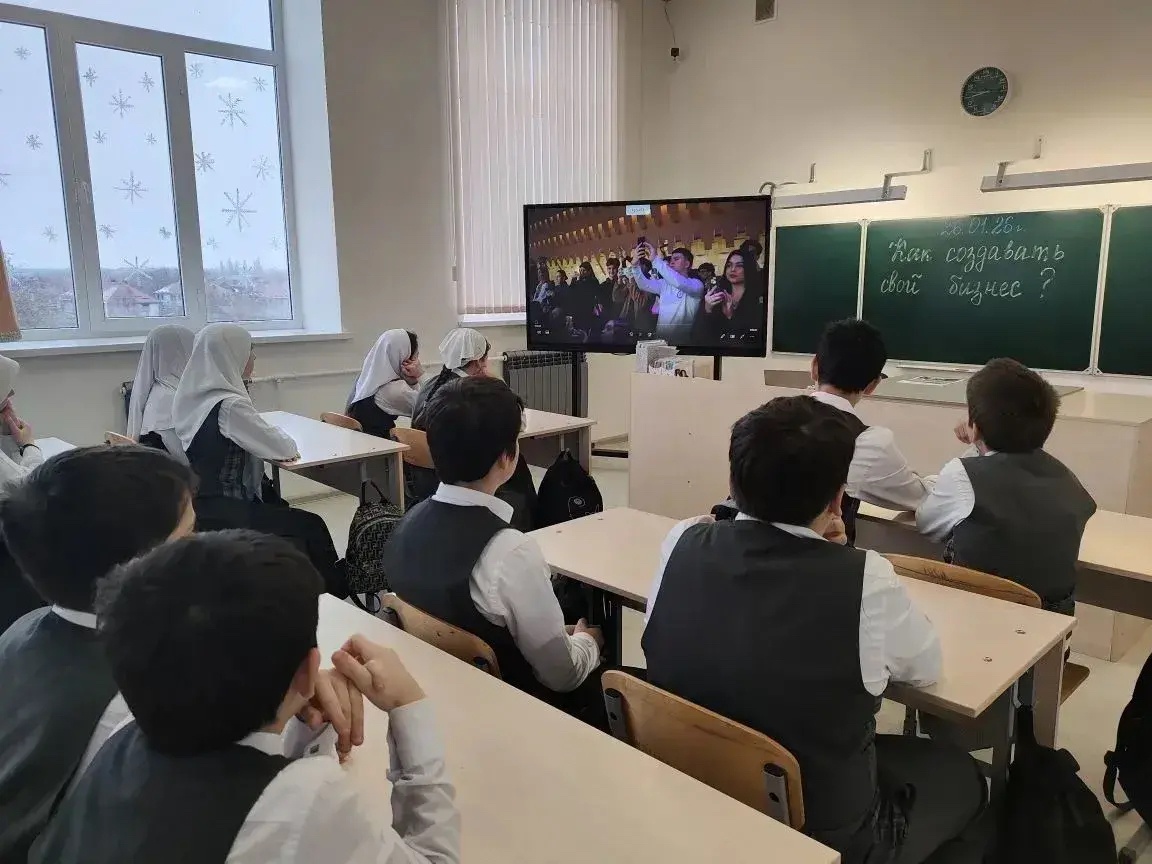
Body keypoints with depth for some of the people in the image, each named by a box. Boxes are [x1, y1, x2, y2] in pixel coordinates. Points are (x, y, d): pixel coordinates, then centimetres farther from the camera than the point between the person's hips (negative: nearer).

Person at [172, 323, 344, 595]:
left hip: (205, 500, 9)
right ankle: (336, 588, 24)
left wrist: (276, 446, 2)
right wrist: (287, 444, 5)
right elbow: (283, 448, -15)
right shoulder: (228, 405, -24)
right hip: (222, 511, -9)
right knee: (310, 527, 5)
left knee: (287, 514, 19)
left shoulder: (197, 396, 3)